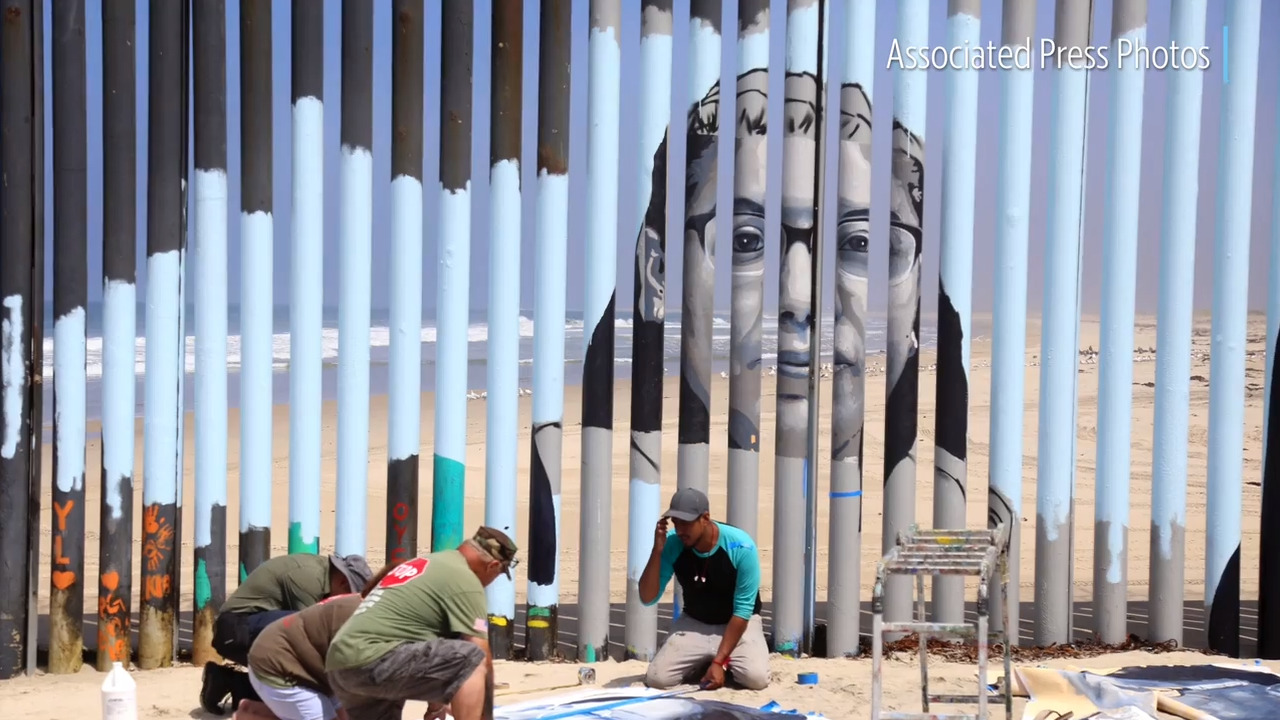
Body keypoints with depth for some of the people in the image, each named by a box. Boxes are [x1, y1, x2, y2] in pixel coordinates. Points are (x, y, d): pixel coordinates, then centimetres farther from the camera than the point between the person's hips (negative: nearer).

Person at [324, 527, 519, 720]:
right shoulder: (465, 581, -4)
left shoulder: (424, 564, 25)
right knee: (473, 661, -9)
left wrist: (434, 702, 39)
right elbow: (482, 658, -4)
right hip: (372, 661, -10)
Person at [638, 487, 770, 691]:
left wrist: (719, 661, -23)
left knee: (756, 678, -28)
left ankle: (726, 665, 5)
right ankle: (701, 666, 9)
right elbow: (648, 599, -16)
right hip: (693, 624, 2)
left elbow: (742, 611, -18)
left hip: (739, 623, -2)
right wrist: (657, 550, -29)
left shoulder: (741, 547, -24)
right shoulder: (672, 544, -16)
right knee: (657, 678, -19)